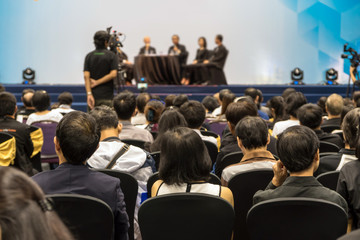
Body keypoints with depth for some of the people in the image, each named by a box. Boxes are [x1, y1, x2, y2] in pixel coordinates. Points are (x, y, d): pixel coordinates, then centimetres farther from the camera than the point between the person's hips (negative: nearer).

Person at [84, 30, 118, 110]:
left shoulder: (89, 56, 7)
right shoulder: (111, 55, -1)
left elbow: (86, 76, -4)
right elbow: (113, 74, -11)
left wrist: (89, 94, -11)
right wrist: (97, 82, -6)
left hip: (93, 95, 3)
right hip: (107, 97, -3)